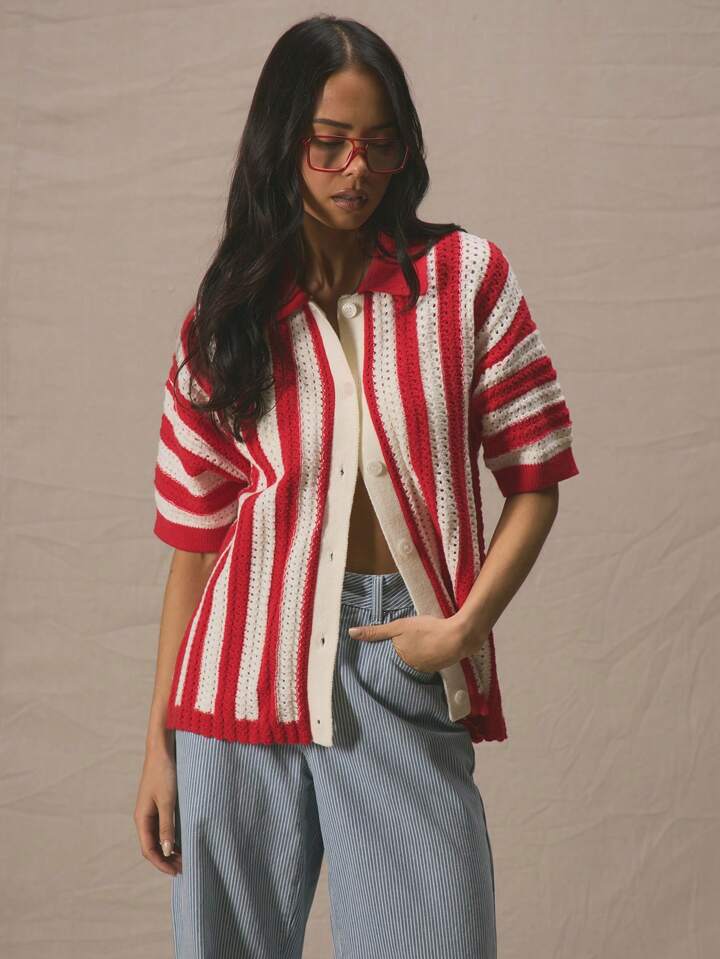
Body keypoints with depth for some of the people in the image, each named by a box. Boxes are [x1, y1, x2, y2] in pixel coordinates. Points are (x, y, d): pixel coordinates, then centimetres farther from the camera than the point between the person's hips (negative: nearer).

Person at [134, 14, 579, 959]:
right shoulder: (226, 318, 6)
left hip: (407, 676, -1)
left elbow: (534, 477, 2)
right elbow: (194, 538, 6)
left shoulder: (467, 278, 2)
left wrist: (465, 625, -12)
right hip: (249, 670, 2)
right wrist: (160, 744, 5)